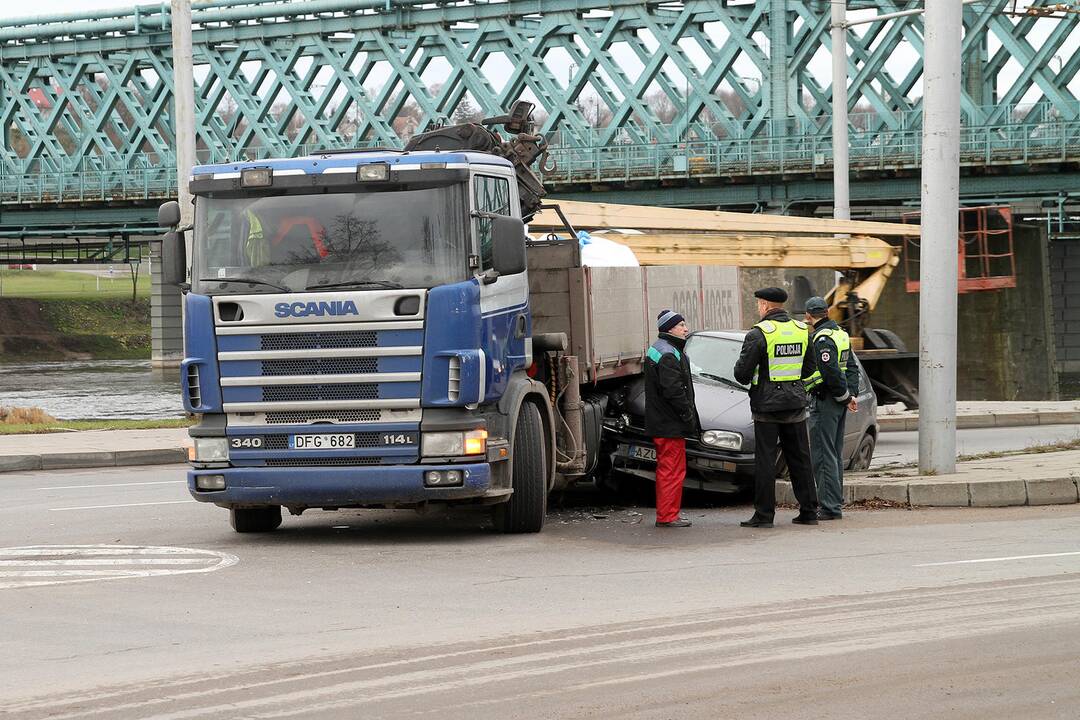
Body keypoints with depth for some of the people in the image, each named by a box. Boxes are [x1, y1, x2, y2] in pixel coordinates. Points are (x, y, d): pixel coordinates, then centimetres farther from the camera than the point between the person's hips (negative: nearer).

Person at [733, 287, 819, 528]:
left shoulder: (759, 333, -12)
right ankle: (809, 512, 13)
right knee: (800, 459, 11)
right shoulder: (802, 330, 5)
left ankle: (764, 515, 0)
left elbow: (742, 374, -12)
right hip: (796, 404, 5)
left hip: (767, 406, -5)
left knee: (765, 461, 0)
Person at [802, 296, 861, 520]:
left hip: (824, 401, -9)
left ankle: (830, 507, -10)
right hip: (838, 403, 9)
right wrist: (852, 395, 7)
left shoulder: (822, 338, -16)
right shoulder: (841, 334, 14)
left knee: (823, 455, -7)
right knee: (835, 454, 15)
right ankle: (835, 503, 20)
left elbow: (831, 372, -23)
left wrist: (845, 396, -12)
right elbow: (851, 367, 15)